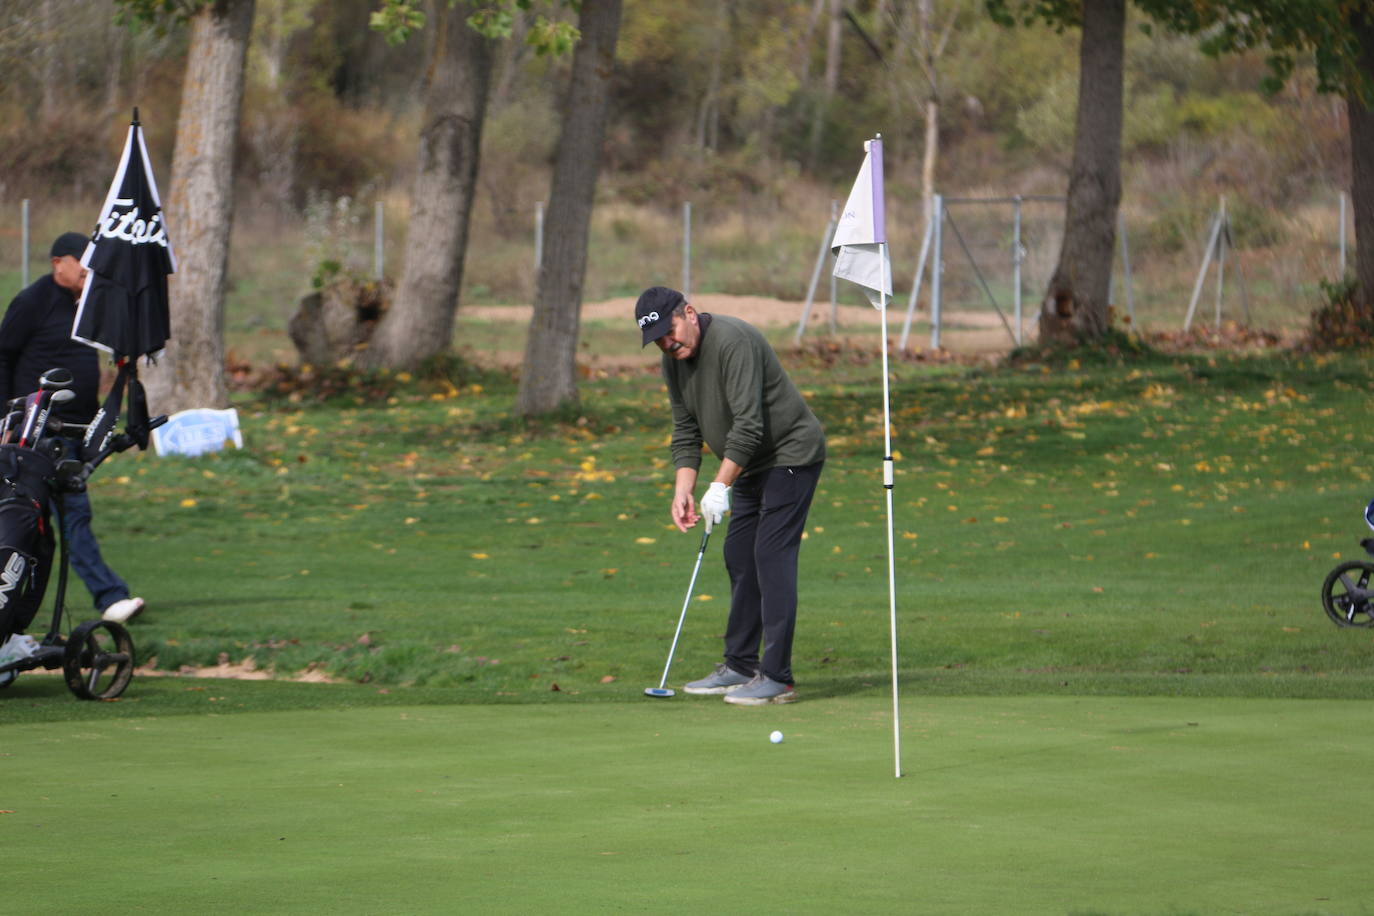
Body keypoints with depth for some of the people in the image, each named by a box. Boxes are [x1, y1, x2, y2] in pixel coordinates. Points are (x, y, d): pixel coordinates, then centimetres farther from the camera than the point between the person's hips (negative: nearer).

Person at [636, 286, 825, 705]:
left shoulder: (732, 341, -25)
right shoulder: (675, 360, 4)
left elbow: (748, 424, -29)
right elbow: (685, 432, 9)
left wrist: (720, 486, -27)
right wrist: (683, 490, -3)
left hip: (791, 454, -10)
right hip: (752, 464, 10)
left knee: (772, 557, -15)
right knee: (739, 557, 11)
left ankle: (777, 678, -17)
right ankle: (741, 666, 19)